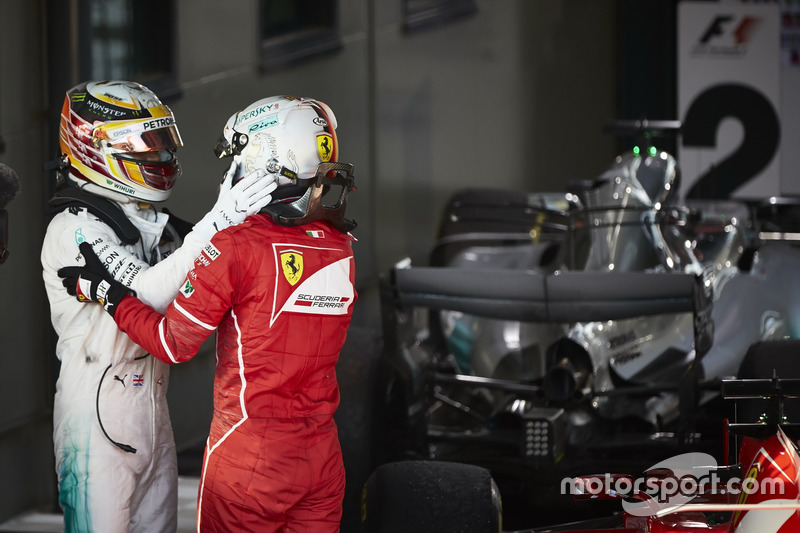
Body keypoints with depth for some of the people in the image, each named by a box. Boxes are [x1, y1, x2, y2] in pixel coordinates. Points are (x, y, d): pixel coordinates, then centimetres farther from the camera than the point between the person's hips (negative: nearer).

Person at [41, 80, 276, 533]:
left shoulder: (152, 224, 13)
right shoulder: (75, 229, -14)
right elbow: (143, 293, -27)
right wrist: (216, 224, -34)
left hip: (152, 407, 8)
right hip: (99, 410, -8)